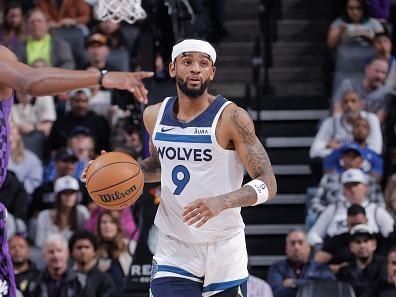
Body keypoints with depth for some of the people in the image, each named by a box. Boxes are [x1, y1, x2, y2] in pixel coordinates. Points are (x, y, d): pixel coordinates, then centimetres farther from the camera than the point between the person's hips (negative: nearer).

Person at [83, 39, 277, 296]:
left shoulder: (231, 118, -13)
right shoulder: (155, 116, 2)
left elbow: (268, 185, -17)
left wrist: (222, 202, -35)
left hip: (225, 249, -2)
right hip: (174, 250, 2)